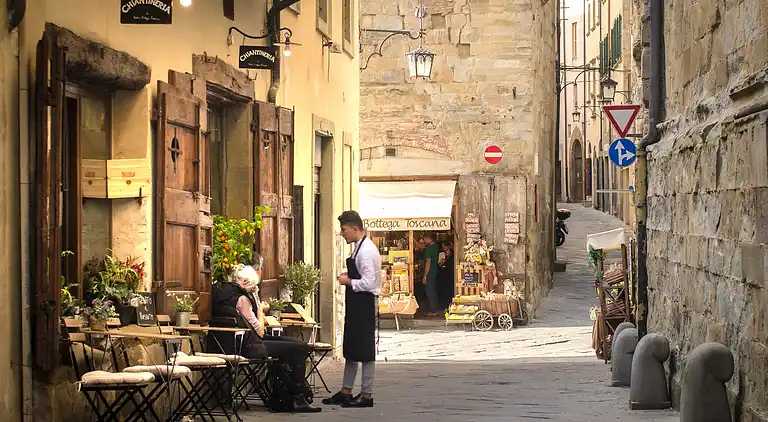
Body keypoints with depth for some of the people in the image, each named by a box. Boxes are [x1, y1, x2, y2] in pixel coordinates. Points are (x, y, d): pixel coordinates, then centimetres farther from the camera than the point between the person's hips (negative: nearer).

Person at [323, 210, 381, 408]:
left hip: (364, 304, -10)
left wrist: (348, 281, -13)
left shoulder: (367, 251, -19)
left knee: (365, 350, -2)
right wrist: (348, 279, 7)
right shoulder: (359, 248, 11)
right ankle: (346, 392, 24)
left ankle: (366, 395, 6)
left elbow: (368, 283, -24)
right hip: (355, 304, 10)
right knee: (351, 349, 16)